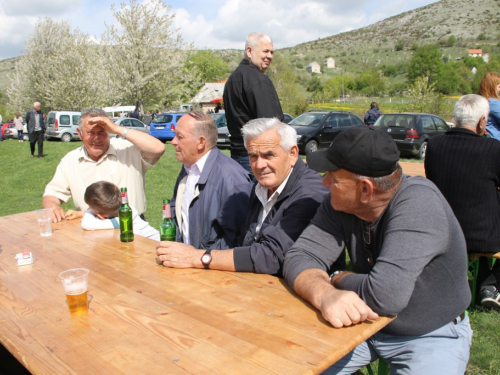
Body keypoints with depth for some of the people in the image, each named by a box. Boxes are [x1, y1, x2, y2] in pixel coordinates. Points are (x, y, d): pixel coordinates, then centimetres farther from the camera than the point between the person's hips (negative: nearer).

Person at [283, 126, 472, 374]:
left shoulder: (418, 204, -30)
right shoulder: (339, 204, -12)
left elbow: (385, 296, -38)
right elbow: (300, 257, -16)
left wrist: (337, 279, -18)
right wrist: (325, 294, -37)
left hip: (431, 337, -3)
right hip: (367, 324, 4)